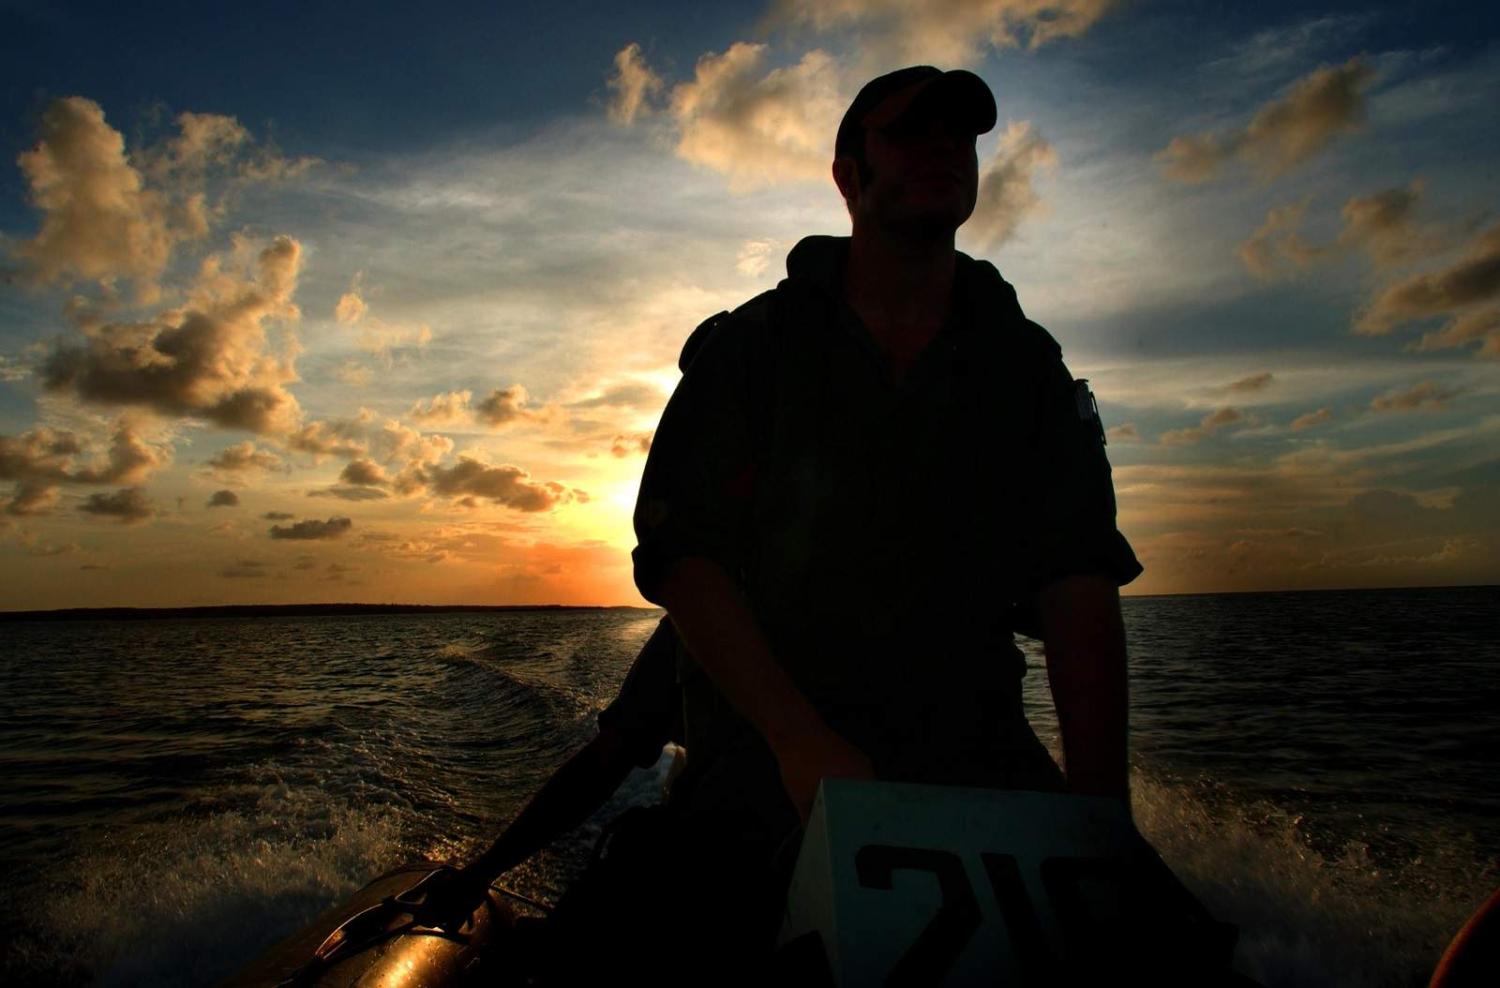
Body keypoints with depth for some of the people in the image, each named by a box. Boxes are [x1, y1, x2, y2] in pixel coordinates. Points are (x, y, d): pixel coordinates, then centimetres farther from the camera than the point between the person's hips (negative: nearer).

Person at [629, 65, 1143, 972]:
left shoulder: (1030, 366, 10)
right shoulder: (752, 346, 3)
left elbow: (1080, 585, 0)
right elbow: (680, 557, -6)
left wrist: (1099, 793, -13)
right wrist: (799, 741, -18)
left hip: (974, 744, 3)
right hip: (764, 747, -2)